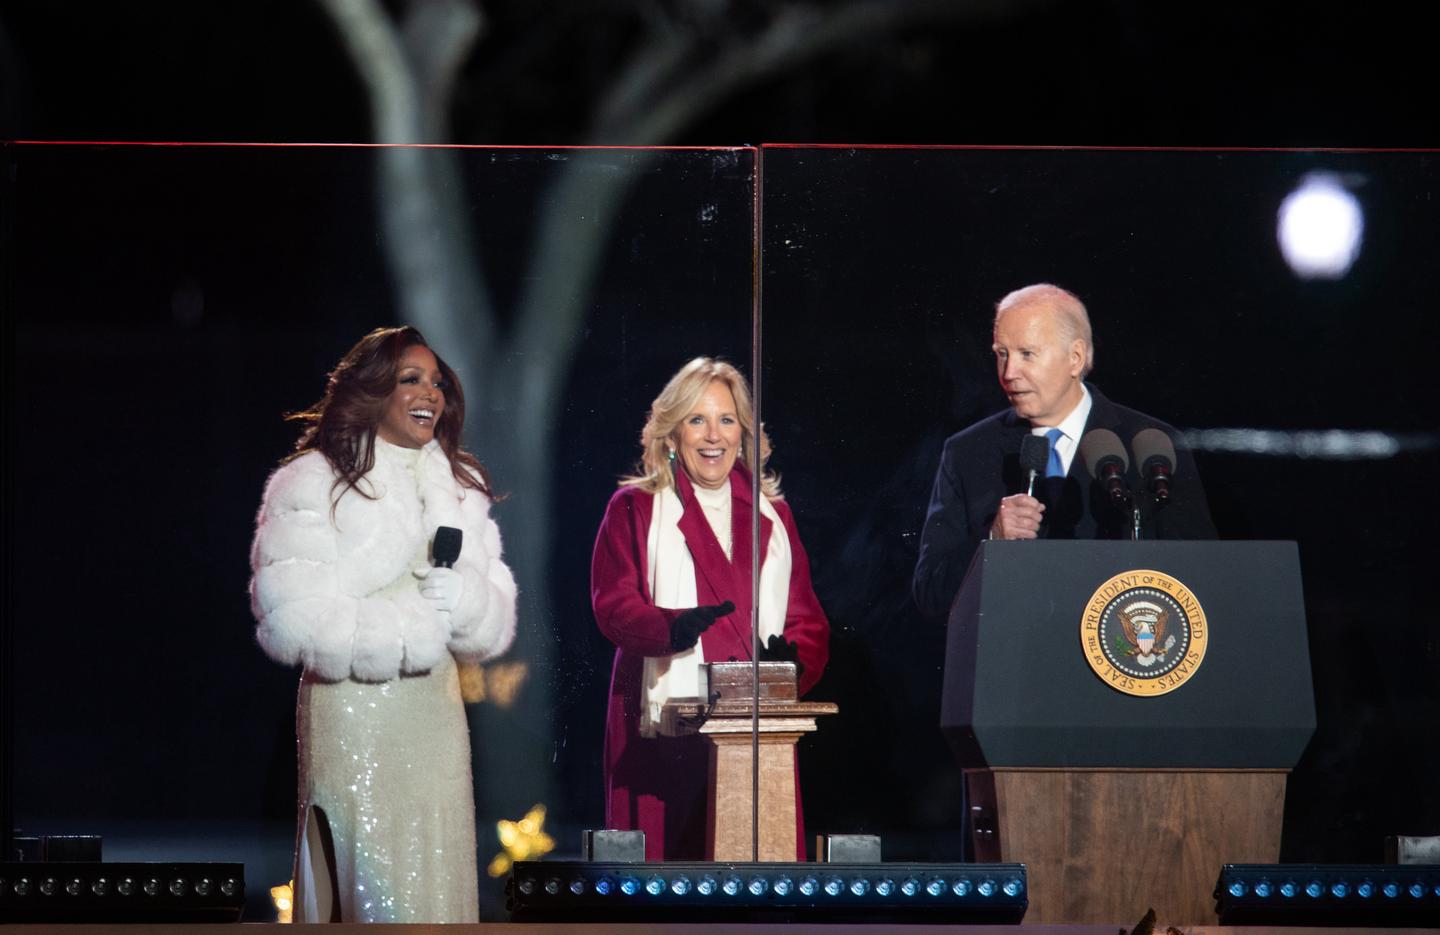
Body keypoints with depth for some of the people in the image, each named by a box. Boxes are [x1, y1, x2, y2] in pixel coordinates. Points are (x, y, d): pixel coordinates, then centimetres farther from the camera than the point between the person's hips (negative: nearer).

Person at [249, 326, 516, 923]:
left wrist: (463, 600, -15)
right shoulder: (313, 483, -4)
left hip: (436, 711, 5)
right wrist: (414, 628, -10)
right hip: (352, 713, -5)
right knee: (365, 887, -7)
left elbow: (498, 615, 9)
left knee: (436, 883, 3)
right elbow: (291, 619, -14)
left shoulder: (459, 488, 15)